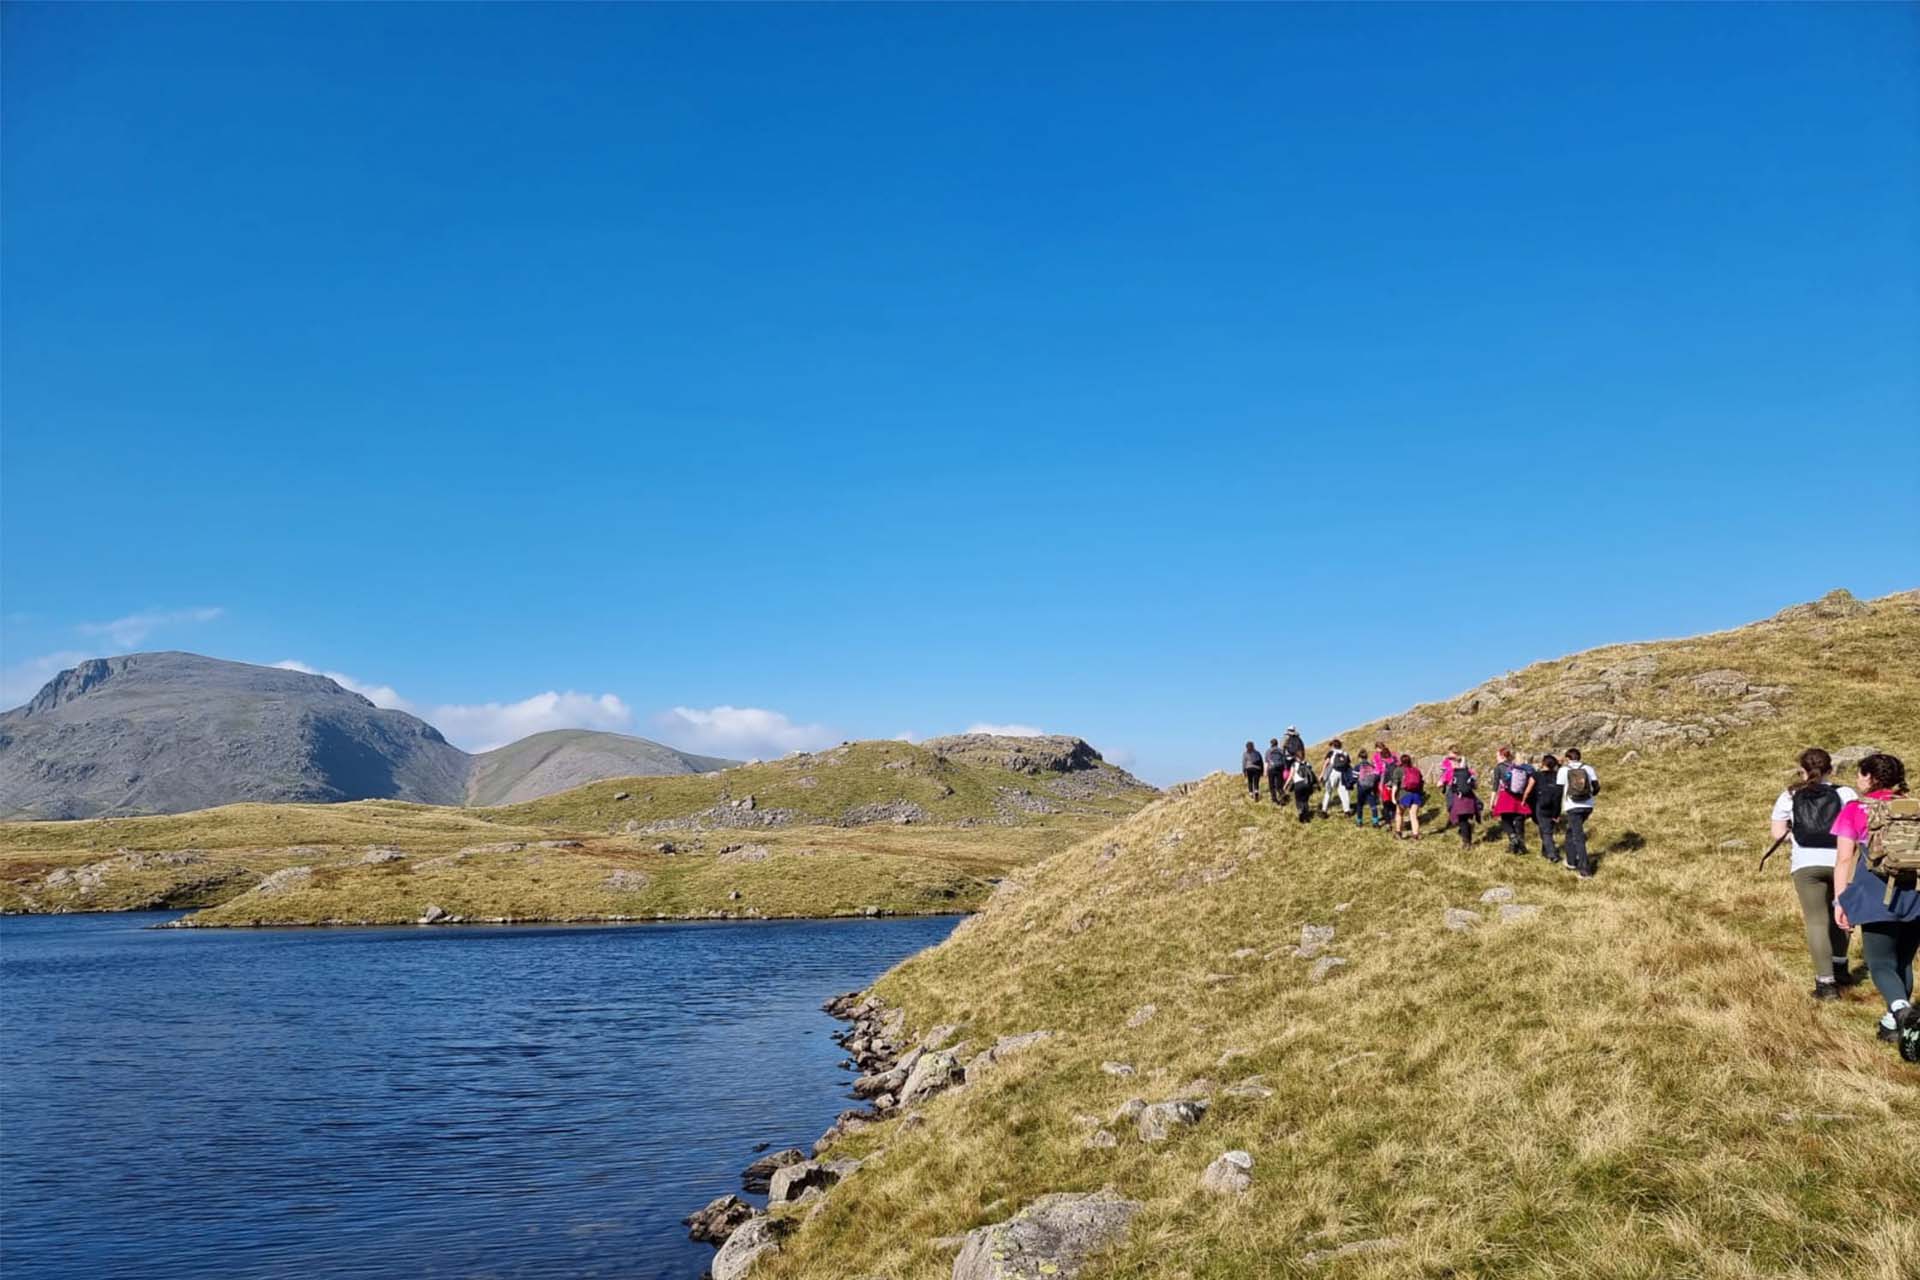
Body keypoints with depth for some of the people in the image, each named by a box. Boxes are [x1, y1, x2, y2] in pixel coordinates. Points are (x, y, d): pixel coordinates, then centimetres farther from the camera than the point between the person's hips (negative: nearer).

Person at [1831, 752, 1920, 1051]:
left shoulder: (1855, 810, -1)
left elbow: (1843, 859, -4)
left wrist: (1839, 901, -2)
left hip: (1880, 895, -4)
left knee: (1881, 964, 2)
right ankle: (1893, 1025, 24)